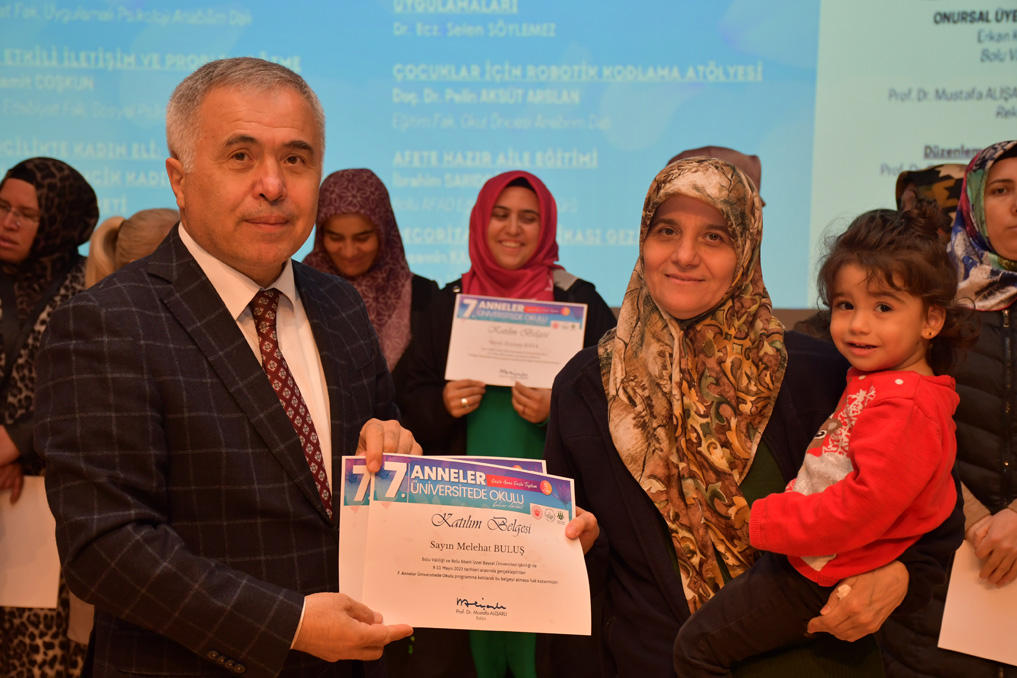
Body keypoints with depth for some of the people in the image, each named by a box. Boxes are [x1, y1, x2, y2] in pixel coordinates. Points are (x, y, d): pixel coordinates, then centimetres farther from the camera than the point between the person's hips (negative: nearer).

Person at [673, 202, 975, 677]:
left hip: (824, 580, -10)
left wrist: (765, 521, -20)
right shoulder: (874, 381, 8)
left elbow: (865, 504, -30)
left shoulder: (905, 407, -25)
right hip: (806, 555, 10)